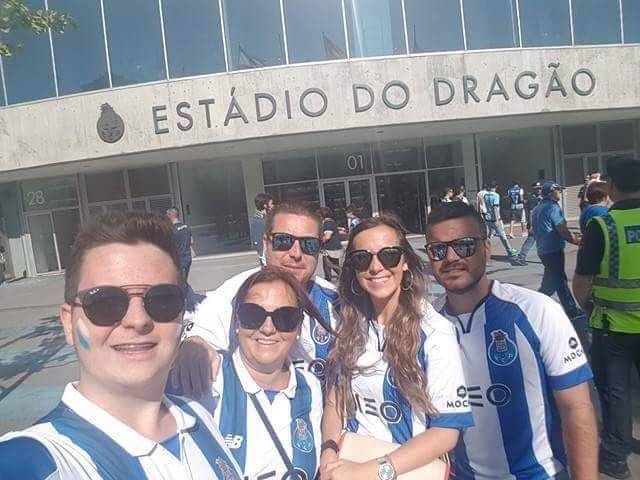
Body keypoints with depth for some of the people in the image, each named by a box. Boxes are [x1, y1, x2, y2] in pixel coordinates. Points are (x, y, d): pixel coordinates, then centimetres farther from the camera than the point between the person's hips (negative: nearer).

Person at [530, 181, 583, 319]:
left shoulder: (537, 209, 13)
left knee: (560, 280, 17)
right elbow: (564, 232, -17)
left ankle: (571, 310, 27)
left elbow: (533, 230, 19)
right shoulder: (553, 207, -14)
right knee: (551, 284, -4)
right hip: (554, 250, -9)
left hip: (542, 250, 10)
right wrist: (578, 241, -2)